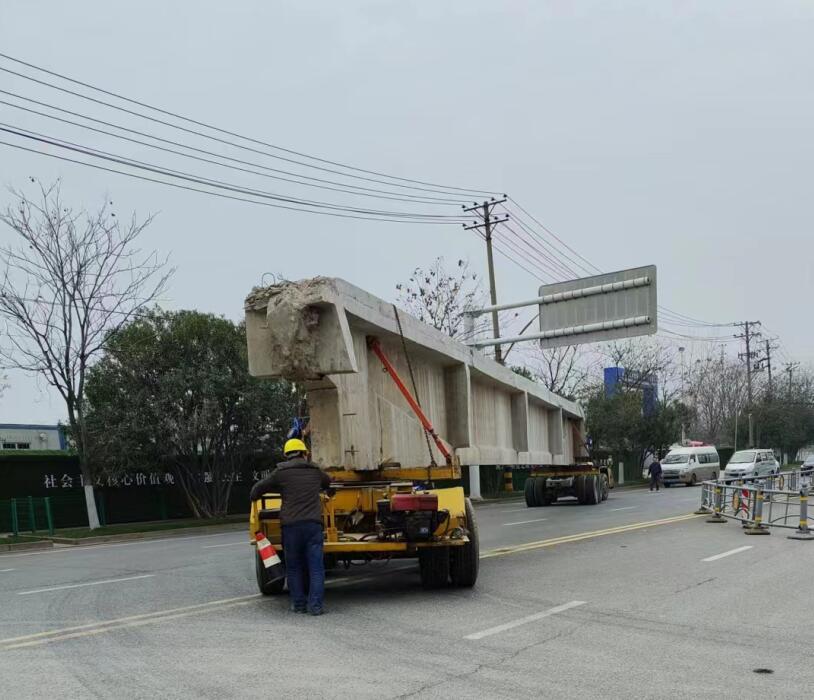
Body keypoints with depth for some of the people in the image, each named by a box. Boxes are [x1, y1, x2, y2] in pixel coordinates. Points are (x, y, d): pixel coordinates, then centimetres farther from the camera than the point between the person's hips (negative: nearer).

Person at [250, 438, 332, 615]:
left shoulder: (281, 472, 4)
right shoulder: (315, 471, 14)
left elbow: (259, 487, 12)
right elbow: (327, 483, 35)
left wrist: (254, 498, 33)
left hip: (291, 524, -1)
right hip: (313, 524, 1)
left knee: (294, 567, 11)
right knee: (315, 566, 2)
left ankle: (298, 604, 14)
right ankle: (315, 605, -4)